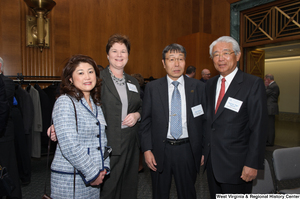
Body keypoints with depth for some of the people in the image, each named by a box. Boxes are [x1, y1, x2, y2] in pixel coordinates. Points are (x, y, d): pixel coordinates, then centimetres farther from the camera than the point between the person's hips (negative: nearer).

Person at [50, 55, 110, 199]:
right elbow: (69, 146, -20)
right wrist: (93, 173, -14)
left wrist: (104, 168, 2)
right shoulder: (65, 102, -13)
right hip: (69, 180, -6)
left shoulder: (96, 104, 8)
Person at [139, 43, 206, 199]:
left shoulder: (198, 87, -1)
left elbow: (205, 120, 1)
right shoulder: (152, 87, -2)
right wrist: (147, 149, -6)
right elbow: (145, 121, 0)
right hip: (160, 151, 0)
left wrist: (204, 150, -1)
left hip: (188, 150, 0)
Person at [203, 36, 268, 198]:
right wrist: (204, 151, 9)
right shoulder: (210, 84, 8)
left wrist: (253, 163, -15)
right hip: (211, 160, 6)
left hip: (236, 164, -5)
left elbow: (259, 128, -13)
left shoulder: (253, 84, -10)